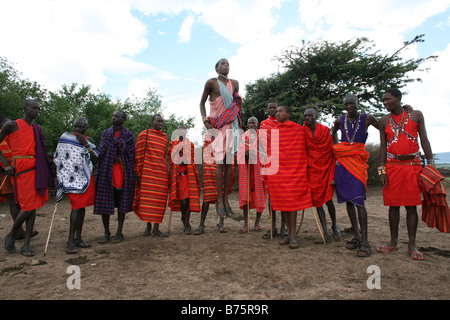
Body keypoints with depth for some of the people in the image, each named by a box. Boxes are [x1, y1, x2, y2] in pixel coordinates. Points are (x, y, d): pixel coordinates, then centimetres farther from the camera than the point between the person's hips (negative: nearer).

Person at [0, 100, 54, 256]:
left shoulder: (37, 129, 16)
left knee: (33, 207, 4)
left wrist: (48, 165, 7)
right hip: (22, 169, -5)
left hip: (37, 169, 5)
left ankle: (26, 244, 12)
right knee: (28, 208, -7)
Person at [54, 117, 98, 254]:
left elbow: (95, 160, -1)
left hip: (86, 176, 4)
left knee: (82, 206, 7)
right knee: (77, 205, -13)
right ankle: (70, 241, -10)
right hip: (72, 177, -4)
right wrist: (61, 175, 3)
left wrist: (86, 144, -10)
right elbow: (58, 158, 7)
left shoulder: (89, 140, 10)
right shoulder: (66, 137, 3)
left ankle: (78, 237, 16)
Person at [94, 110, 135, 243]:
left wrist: (121, 144, -14)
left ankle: (119, 232, 14)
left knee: (122, 201, 2)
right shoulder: (106, 133, 14)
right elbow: (100, 152, 11)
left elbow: (131, 154, -2)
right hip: (106, 171, 3)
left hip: (122, 171, -3)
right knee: (104, 201, 2)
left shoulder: (128, 134, 4)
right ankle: (106, 232, 15)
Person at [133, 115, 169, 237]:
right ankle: (148, 226, 11)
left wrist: (167, 173, 16)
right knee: (146, 198, -1)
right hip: (147, 171, -4)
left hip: (161, 172, 4)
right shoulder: (144, 134, 4)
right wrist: (138, 173, -5)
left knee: (159, 199, 1)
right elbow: (139, 155, 1)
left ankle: (156, 228, 6)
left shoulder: (164, 137, 17)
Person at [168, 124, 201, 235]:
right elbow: (170, 160, 11)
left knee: (188, 199, -7)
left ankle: (186, 223, 4)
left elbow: (193, 160, 15)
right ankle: (186, 222, 14)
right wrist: (170, 176, 6)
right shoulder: (172, 144, 12)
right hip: (177, 175, -1)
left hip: (189, 174, 1)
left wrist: (196, 175, 9)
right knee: (183, 200, -8)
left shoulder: (190, 144, 15)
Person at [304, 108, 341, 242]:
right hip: (312, 169, 2)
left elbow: (332, 152, -1)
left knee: (328, 200, -5)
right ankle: (325, 230, 14)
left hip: (326, 168, -1)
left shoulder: (325, 130, -2)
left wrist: (332, 174, -7)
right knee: (317, 201, 1)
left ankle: (334, 225, 23)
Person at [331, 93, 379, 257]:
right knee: (348, 200, 4)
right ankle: (357, 236, 14)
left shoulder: (367, 118, 4)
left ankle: (365, 241, -10)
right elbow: (333, 132, 32)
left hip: (357, 160, -3)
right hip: (341, 160, 4)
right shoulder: (340, 120, 11)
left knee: (358, 200, -14)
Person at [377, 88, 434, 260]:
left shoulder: (416, 115, 6)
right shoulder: (384, 121, 8)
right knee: (393, 205, 5)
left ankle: (412, 245, 9)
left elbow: (424, 140, 6)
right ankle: (394, 241, 16)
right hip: (392, 166, 1)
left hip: (413, 165, -1)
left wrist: (430, 164, -1)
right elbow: (383, 146, 7)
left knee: (411, 205, 1)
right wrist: (382, 170, 0)